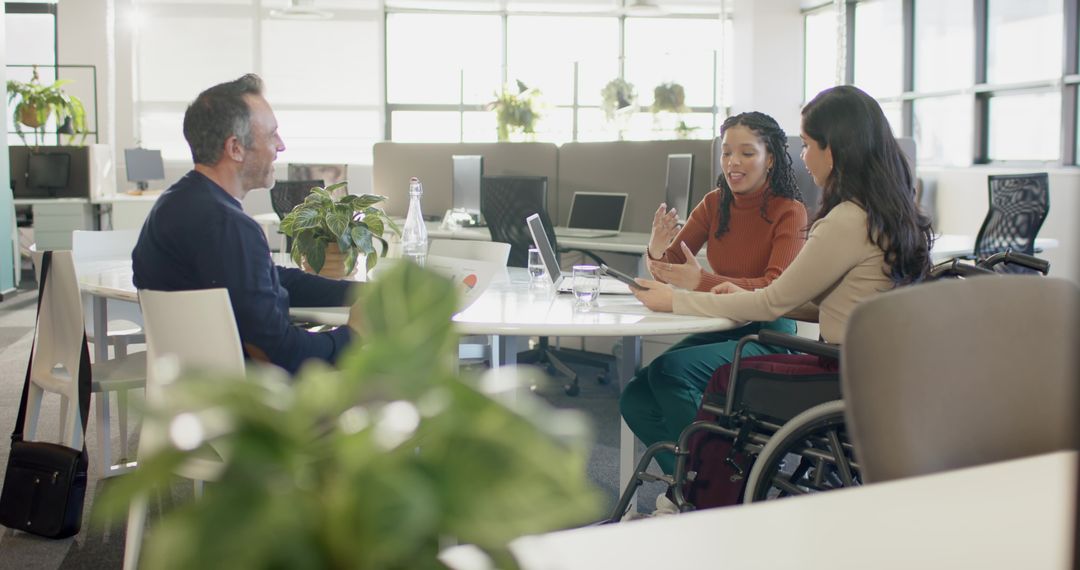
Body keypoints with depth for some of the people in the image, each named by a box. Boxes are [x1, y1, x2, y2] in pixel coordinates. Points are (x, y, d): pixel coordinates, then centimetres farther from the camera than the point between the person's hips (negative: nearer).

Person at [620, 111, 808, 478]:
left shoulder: (789, 213, -10)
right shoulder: (715, 204, 7)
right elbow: (668, 271, 1)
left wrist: (702, 282, -35)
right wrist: (656, 253, -24)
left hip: (767, 337, -6)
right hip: (720, 330, 6)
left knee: (669, 369, -28)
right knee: (635, 401, -14)